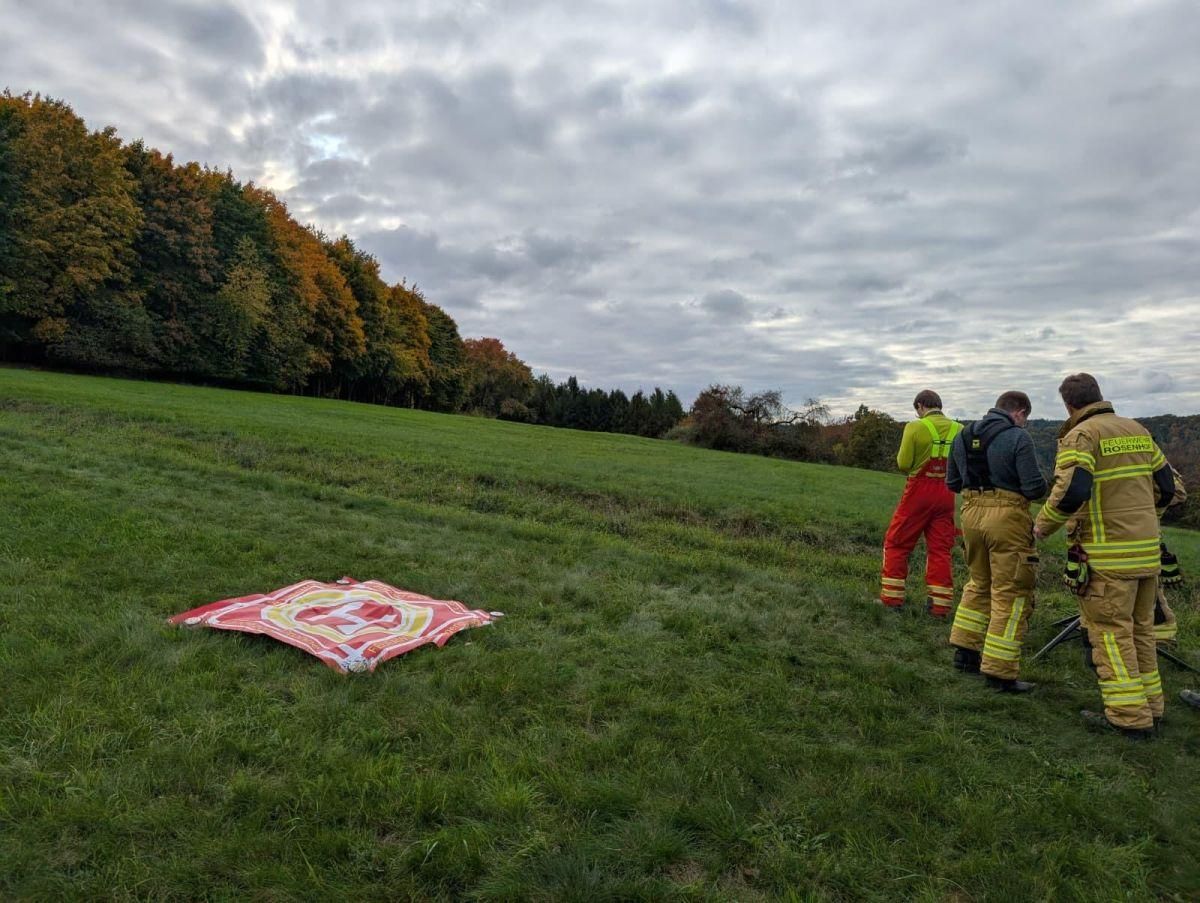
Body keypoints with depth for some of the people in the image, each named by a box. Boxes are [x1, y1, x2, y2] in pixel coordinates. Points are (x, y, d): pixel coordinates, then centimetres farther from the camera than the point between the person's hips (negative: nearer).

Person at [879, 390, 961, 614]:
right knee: (940, 549, 11)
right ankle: (940, 604, 13)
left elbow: (903, 463, -10)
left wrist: (901, 456, 11)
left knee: (896, 543, 9)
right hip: (946, 495, 4)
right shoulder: (958, 429, 1)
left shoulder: (915, 427, -9)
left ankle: (891, 598, 11)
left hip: (919, 491, -4)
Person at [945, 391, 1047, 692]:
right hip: (1006, 518, -6)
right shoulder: (1018, 438, -10)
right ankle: (1000, 673, 6)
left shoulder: (963, 436, 10)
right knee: (1010, 594, 3)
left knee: (979, 583, 23)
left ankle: (965, 651, 28)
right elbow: (1035, 488, -13)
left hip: (971, 514, 6)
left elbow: (952, 483, 15)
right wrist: (1041, 483, 8)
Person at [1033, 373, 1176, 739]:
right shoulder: (1138, 430, 12)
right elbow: (1166, 486, 15)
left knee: (1110, 632, 1)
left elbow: (1071, 491, -22)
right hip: (1148, 549, 7)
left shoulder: (1081, 436, -10)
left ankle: (1129, 717, 4)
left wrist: (1044, 525, -8)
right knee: (1140, 629, 18)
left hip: (1109, 555, -7)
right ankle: (1149, 705, 26)